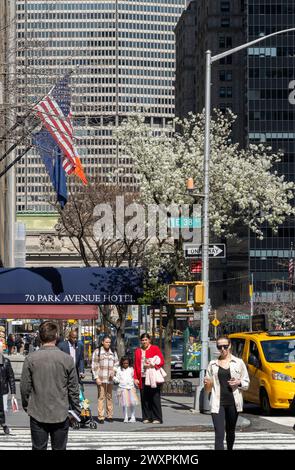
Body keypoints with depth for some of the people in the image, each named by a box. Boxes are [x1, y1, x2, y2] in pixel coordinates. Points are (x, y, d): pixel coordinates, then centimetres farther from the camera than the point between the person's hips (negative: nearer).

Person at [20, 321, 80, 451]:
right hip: (61, 415, 0)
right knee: (59, 448, 8)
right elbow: (73, 389, -2)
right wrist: (76, 410, 10)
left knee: (39, 448, 8)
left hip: (38, 415, 0)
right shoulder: (67, 359, -7)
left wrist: (26, 406, 15)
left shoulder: (30, 359, -8)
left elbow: (25, 387, -2)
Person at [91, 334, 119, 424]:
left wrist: (114, 370, 0)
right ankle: (101, 417, -4)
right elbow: (94, 365, 1)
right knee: (101, 397, -6)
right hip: (101, 378, -4)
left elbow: (116, 363, 20)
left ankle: (109, 415, 13)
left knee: (109, 396, 7)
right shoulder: (97, 351, 3)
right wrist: (96, 377, -6)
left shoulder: (113, 352, 15)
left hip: (110, 378, 4)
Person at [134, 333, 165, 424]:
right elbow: (136, 365, 15)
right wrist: (135, 378, 7)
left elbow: (161, 361, -1)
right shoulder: (138, 351, 16)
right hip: (142, 378, 4)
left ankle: (157, 418, -1)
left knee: (155, 398, -5)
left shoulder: (155, 349, 5)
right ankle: (146, 417, 9)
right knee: (144, 399, 2)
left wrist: (152, 365, -17)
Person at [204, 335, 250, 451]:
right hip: (218, 403, -1)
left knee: (230, 431, 15)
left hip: (233, 402, 1)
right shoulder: (213, 364, 9)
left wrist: (239, 383, -12)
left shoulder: (238, 362, 6)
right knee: (219, 435, -12)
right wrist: (207, 384, -9)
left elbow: (246, 383, 9)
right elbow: (208, 389, 13)